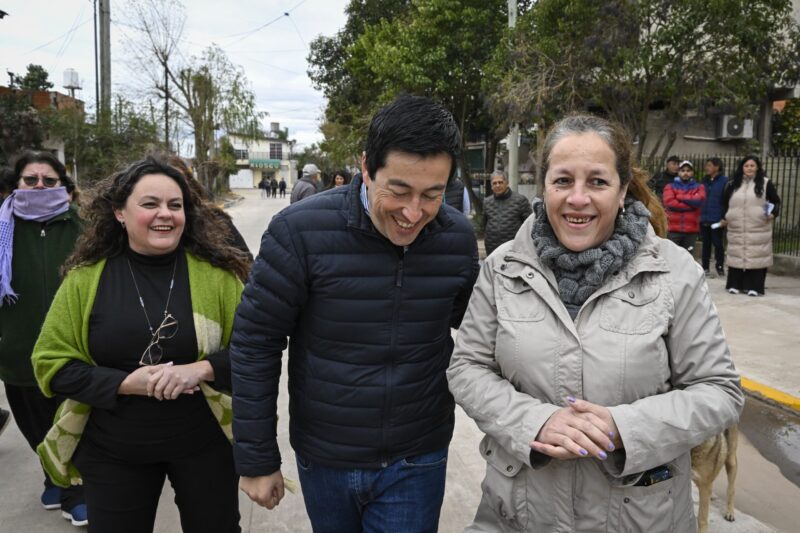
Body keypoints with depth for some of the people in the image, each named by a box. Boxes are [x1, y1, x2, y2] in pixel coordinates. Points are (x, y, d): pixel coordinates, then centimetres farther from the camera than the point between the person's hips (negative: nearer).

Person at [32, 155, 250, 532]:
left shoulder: (216, 273, -9)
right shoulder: (85, 278, -6)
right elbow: (52, 364, -3)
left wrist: (200, 369, -23)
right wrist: (128, 382, -17)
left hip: (205, 442, 0)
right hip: (111, 451, 1)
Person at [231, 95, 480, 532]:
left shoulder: (458, 240, -9)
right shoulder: (300, 231, -20)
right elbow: (255, 344, -13)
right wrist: (256, 460, -8)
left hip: (416, 463, 1)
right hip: (322, 459, 0)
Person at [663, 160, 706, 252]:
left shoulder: (699, 187, 10)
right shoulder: (670, 186, 6)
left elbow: (699, 200, -10)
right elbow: (669, 202, -11)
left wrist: (679, 197, -5)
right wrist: (691, 205, -7)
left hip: (691, 230, 2)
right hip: (673, 229, -1)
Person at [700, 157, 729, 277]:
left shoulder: (724, 181, -7)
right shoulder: (705, 181, 11)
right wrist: (700, 215, 5)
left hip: (717, 220, -5)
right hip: (704, 219, 5)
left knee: (718, 244, 4)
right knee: (706, 244, 11)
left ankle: (720, 267, 16)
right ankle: (705, 267, 19)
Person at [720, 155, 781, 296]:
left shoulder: (766, 183, 4)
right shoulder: (733, 184, 11)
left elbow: (776, 202, 5)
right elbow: (725, 203, 18)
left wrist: (773, 214, -12)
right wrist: (724, 218, 6)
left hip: (758, 229, -2)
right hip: (736, 229, 3)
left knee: (757, 256, -3)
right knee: (736, 256, 5)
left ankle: (754, 287, 1)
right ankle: (735, 285, 13)